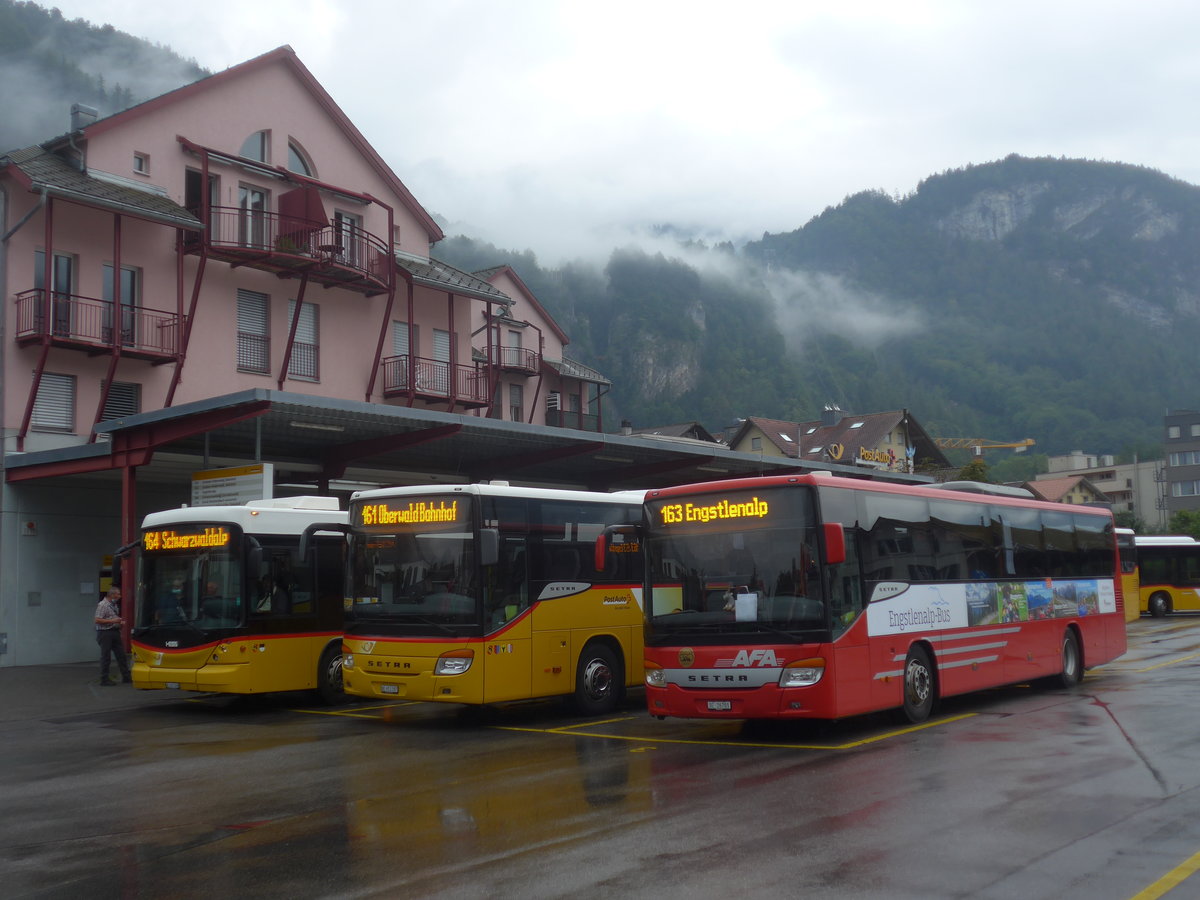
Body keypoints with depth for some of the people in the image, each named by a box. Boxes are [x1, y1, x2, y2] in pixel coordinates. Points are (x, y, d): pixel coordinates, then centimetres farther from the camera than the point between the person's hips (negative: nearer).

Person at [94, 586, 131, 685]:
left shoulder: (115, 605, 15)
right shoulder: (102, 605, -13)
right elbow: (97, 620, -20)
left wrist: (120, 621, 8)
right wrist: (112, 621, -23)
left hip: (115, 632, 8)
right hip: (105, 633, -8)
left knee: (121, 655, 9)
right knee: (105, 657, -2)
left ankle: (126, 677, 14)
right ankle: (104, 679, 5)